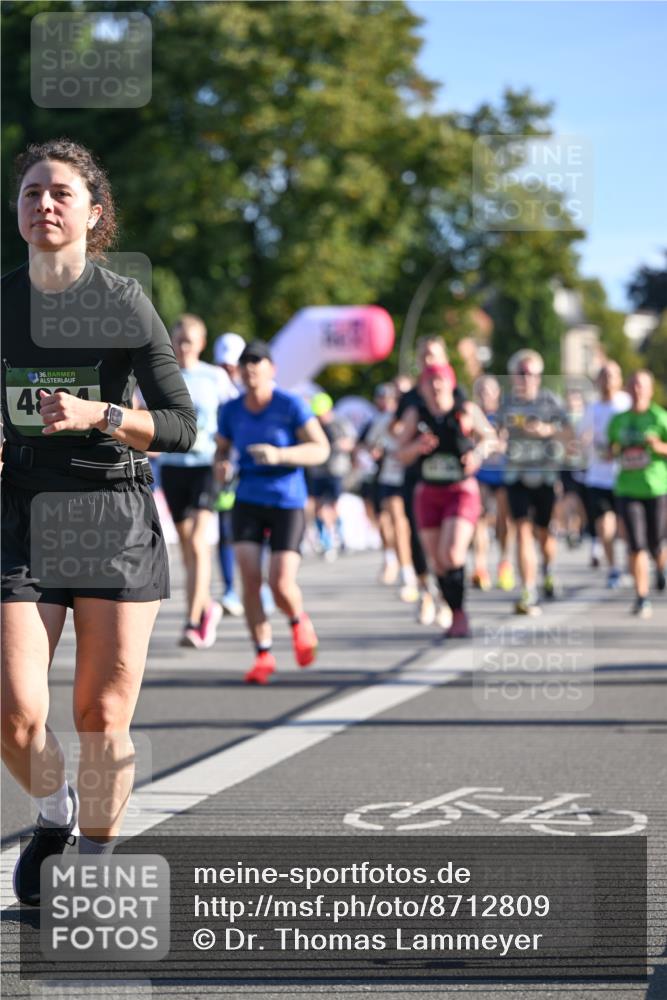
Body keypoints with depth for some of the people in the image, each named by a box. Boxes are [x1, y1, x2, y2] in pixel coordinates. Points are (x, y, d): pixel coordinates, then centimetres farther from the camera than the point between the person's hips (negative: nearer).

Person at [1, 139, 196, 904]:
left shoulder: (124, 304, -3)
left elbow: (181, 427, -5)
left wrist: (98, 414, -19)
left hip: (116, 524, -2)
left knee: (102, 718, -2)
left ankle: (95, 859, 20)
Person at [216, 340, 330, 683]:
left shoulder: (291, 405, -8)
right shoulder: (231, 410, 4)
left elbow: (320, 449, -12)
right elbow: (221, 448, 19)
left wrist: (279, 455, -26)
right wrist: (221, 466, -5)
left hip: (287, 503, -3)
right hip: (248, 502, 3)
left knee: (281, 584, -12)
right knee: (249, 579, -11)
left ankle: (299, 622, 23)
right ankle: (263, 655, 2)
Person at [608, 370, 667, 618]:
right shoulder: (618, 420, 10)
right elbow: (609, 453, 20)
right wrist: (614, 451, -3)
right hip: (628, 489, 2)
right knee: (637, 546, -7)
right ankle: (642, 598, -3)